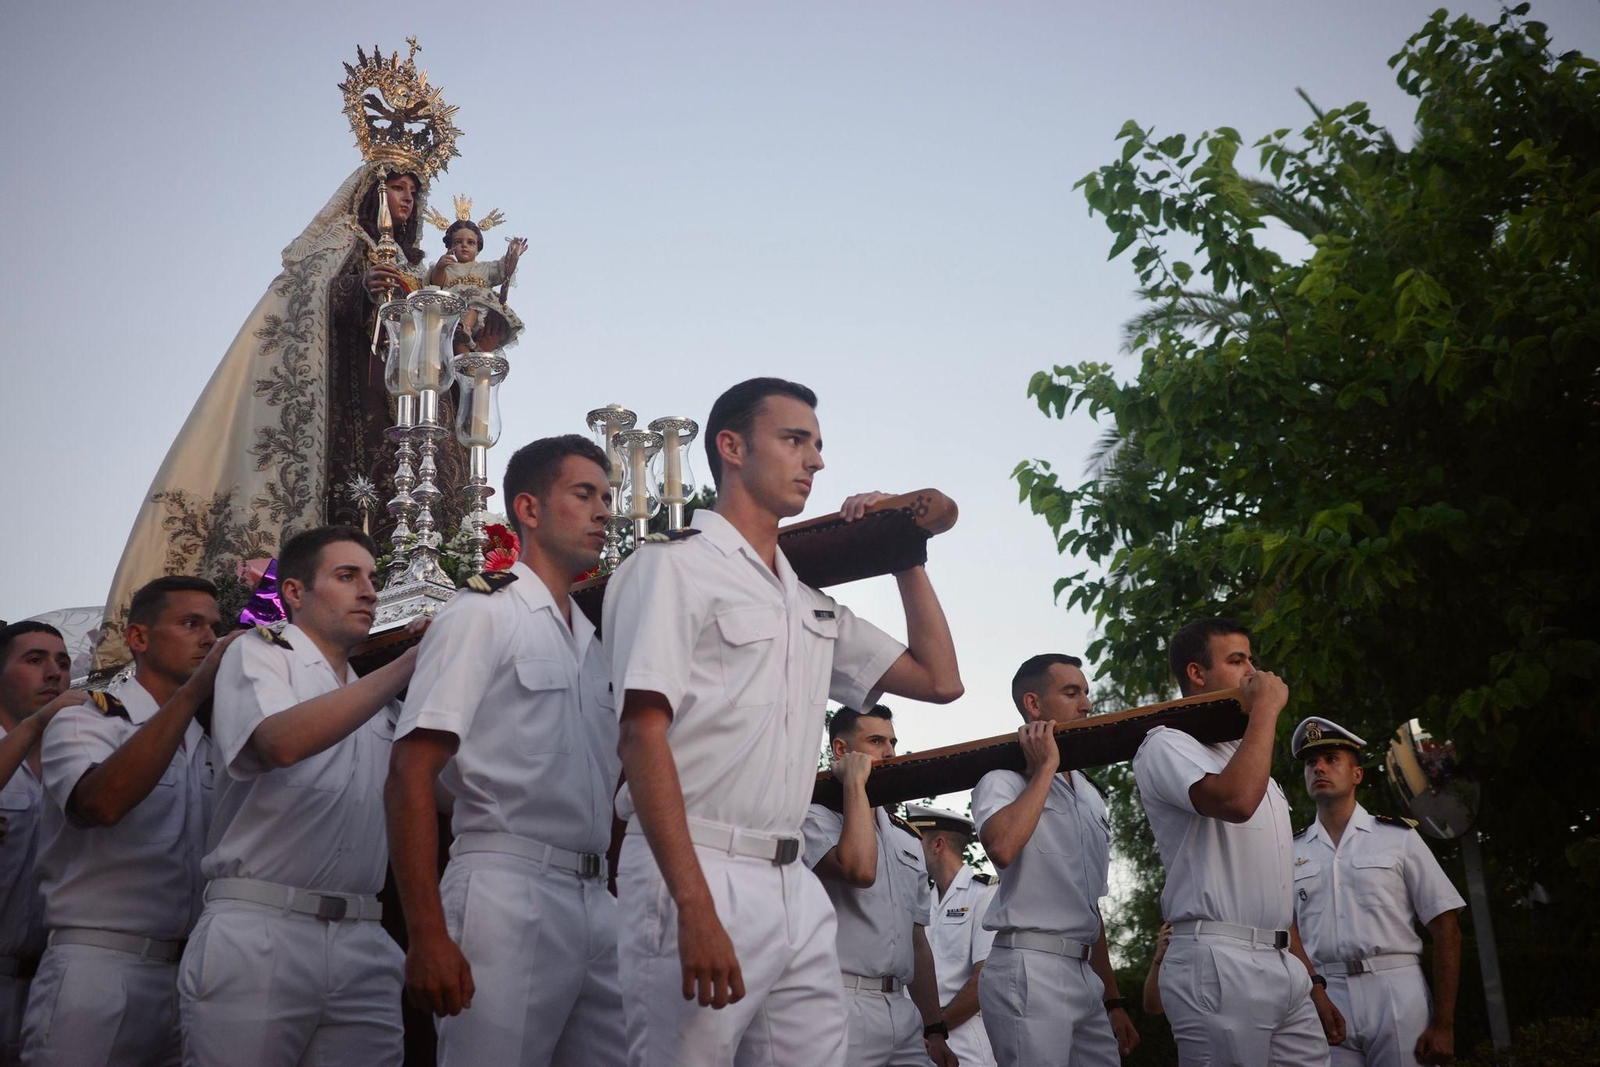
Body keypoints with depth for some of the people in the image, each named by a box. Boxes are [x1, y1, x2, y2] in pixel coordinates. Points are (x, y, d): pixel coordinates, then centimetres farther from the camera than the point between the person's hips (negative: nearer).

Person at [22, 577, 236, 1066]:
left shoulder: (209, 746, 18)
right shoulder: (83, 721, 0)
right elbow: (102, 802, -22)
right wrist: (195, 688, -22)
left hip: (187, 973, 6)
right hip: (99, 967, -5)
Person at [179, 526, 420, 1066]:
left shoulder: (382, 707, 23)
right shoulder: (261, 653, 4)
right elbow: (282, 742, -17)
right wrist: (412, 661, -18)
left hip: (363, 942, 5)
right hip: (260, 932, -5)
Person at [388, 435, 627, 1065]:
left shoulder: (593, 645, 20)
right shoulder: (483, 614, -1)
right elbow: (410, 777, -10)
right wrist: (427, 936, -19)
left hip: (595, 902, 7)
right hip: (509, 893, -7)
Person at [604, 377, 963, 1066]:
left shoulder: (812, 605, 20)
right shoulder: (674, 565, -2)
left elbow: (939, 679, 24)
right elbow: (642, 736, -13)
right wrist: (696, 907, -22)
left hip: (795, 886, 7)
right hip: (692, 877, -7)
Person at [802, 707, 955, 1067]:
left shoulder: (908, 838, 20)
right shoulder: (816, 818, -1)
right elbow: (859, 870, -22)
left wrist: (935, 1031, 15)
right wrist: (855, 782, -10)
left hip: (904, 1008, 6)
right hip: (844, 1003, -6)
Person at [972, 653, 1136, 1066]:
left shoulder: (1090, 796, 22)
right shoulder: (1004, 781, -1)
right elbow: (1002, 846, -25)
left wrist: (1113, 1000, 22)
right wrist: (1045, 767, -11)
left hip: (1084, 973, 8)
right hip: (1029, 969, -7)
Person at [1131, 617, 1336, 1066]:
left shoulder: (1245, 756, 25)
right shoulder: (1168, 744, -3)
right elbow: (1235, 801, -25)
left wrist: (1311, 983, 20)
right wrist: (1266, 707, -13)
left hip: (1283, 963, 8)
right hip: (1219, 962, -8)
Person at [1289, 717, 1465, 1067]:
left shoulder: (1398, 837, 4)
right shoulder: (1291, 853, 11)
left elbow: (1446, 930, 0)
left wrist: (1443, 1024, -7)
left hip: (1396, 990, -2)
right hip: (1323, 1000, 2)